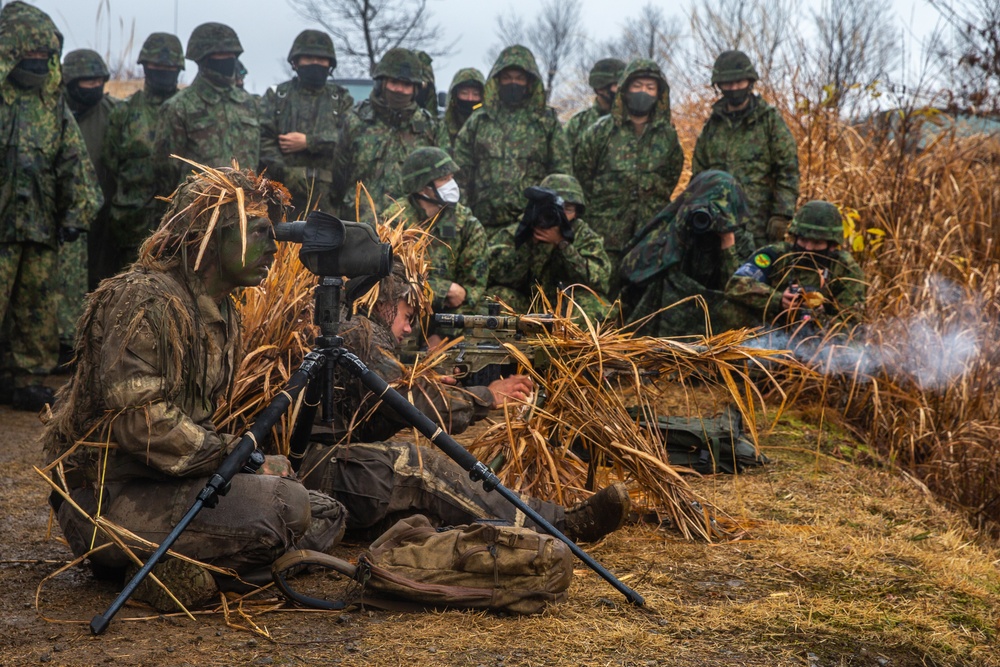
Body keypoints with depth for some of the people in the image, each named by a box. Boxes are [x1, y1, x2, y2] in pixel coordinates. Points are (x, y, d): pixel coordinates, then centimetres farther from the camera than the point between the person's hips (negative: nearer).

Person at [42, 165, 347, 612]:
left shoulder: (222, 311, 13)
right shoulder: (143, 300, -16)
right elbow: (141, 423, -25)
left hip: (167, 484, 10)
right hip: (110, 497, -10)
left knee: (327, 517, 2)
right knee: (284, 506, -27)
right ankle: (168, 571, -11)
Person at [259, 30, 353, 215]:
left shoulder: (342, 99, 17)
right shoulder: (276, 96, 14)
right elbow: (263, 140, 1)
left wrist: (308, 142, -9)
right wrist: (288, 174, -12)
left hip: (328, 199, 1)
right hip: (284, 195, -1)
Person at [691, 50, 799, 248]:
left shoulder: (770, 120, 2)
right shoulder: (712, 125, 14)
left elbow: (788, 170, -2)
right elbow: (698, 173, 19)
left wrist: (782, 214, -11)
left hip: (760, 225, -4)